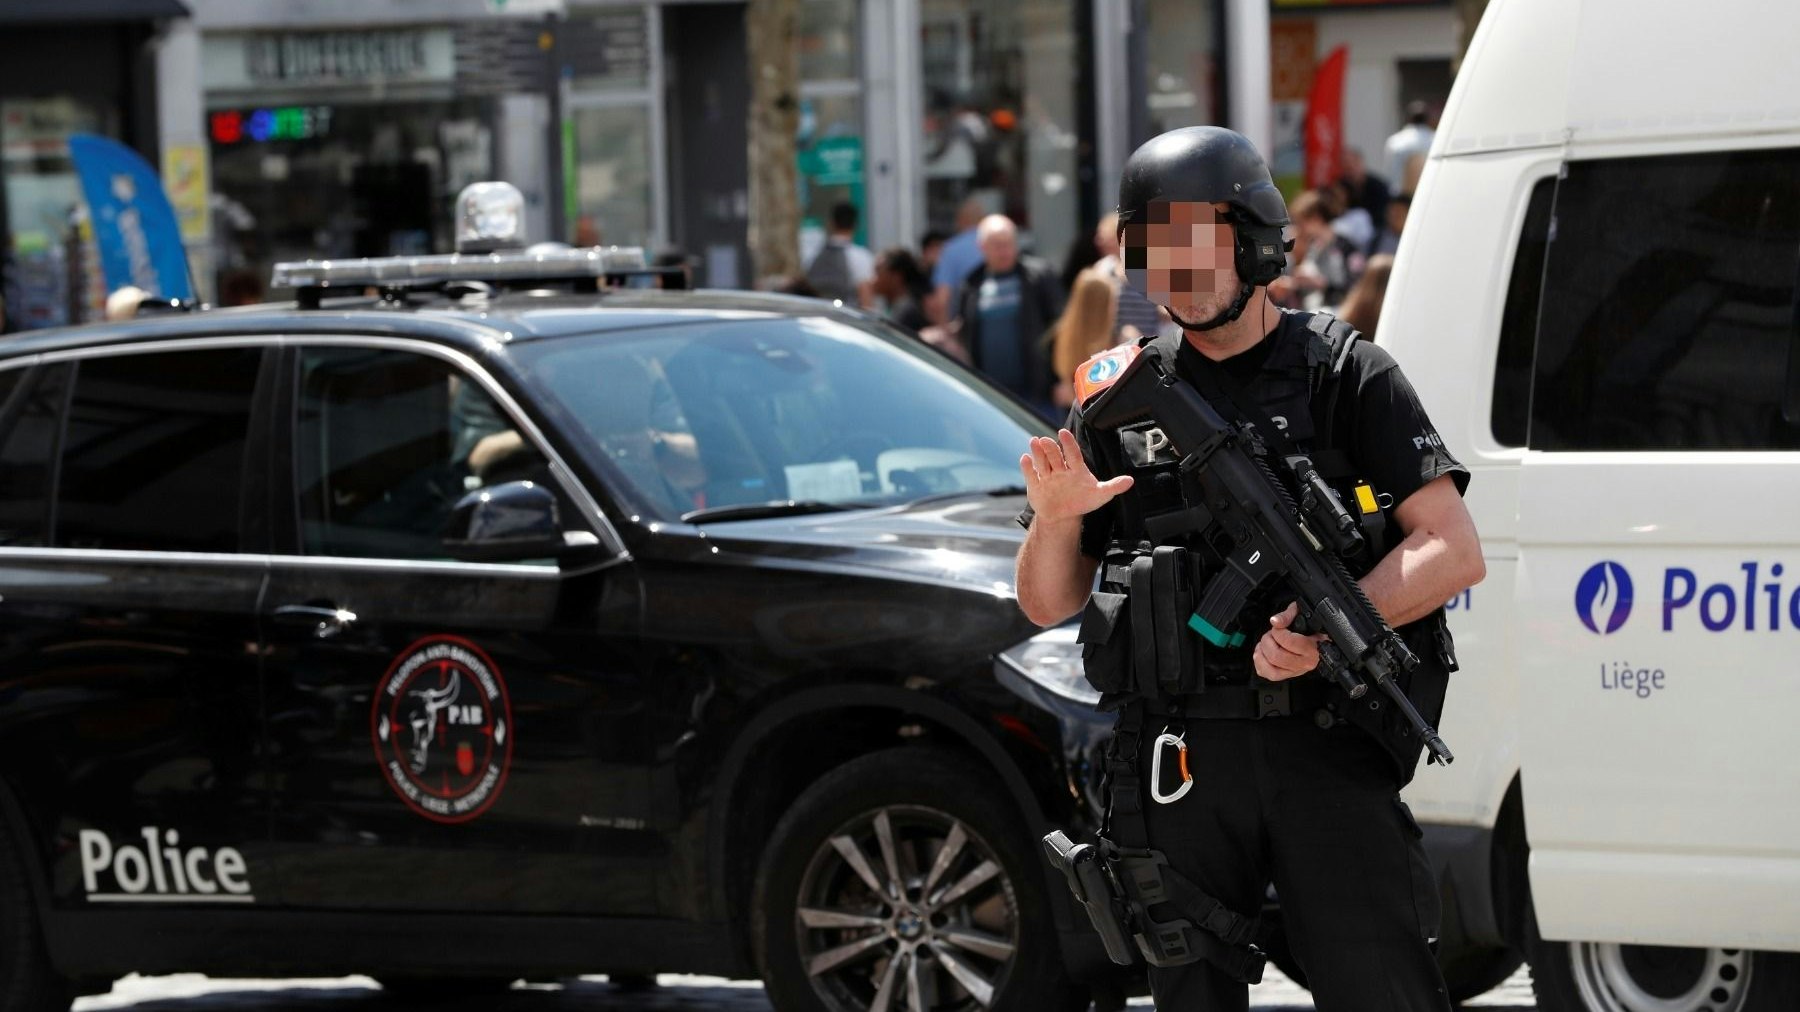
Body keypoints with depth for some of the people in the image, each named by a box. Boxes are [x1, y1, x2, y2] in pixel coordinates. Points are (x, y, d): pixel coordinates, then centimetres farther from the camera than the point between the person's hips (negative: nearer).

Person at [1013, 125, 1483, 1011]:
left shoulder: (1344, 374, 5)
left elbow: (1453, 552, -3)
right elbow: (1046, 606, 16)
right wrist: (1053, 518, -6)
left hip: (1326, 746, -3)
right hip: (1178, 761, 3)